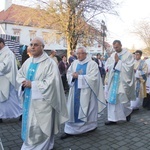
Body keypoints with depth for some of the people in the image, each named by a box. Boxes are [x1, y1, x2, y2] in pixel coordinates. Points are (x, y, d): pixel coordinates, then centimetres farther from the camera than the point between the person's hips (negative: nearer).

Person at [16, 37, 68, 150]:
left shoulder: (50, 63, -15)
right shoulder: (28, 61, 7)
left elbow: (50, 83, -21)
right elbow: (19, 75, 16)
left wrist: (32, 84, -19)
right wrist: (24, 81, -7)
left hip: (41, 100, -7)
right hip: (29, 99, 7)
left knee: (39, 126, 2)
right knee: (29, 123, 18)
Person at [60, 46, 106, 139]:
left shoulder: (92, 64, -7)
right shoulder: (74, 63, 8)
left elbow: (92, 78, -17)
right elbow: (69, 74, 7)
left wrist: (78, 76, -17)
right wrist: (73, 76, -16)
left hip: (86, 91, -4)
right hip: (75, 91, 5)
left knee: (86, 110, 8)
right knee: (73, 110, 5)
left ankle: (91, 126, 31)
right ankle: (70, 130, 13)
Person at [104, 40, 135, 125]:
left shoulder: (128, 55, -5)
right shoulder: (112, 55, 9)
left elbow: (128, 67, -14)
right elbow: (107, 66, 7)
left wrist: (118, 61, -12)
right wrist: (114, 62, -10)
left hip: (123, 81, -4)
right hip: (113, 81, 5)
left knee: (123, 99, 3)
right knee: (112, 99, 3)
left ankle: (128, 112, 35)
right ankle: (113, 119, 12)